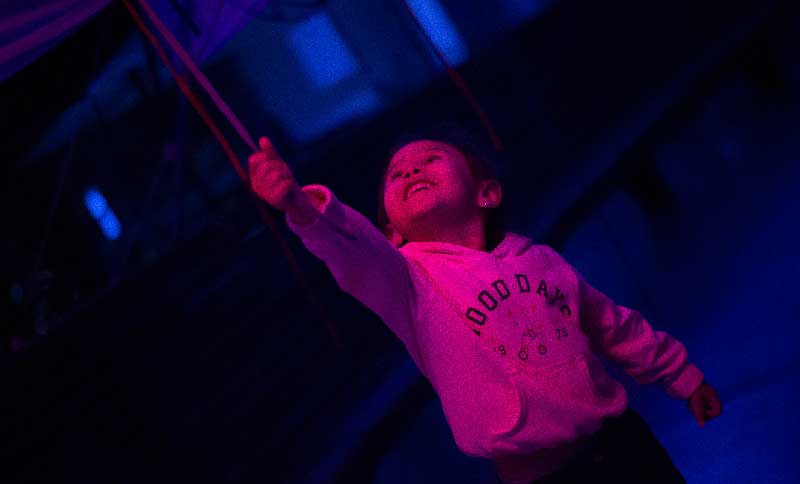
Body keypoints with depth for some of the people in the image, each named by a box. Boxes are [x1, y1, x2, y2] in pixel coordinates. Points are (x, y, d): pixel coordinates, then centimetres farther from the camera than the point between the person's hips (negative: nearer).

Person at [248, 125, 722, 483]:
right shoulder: (409, 279, -10)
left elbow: (615, 326, 16)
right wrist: (305, 208, -53)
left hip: (622, 439, 4)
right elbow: (356, 254, -33)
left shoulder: (537, 258, 3)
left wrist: (683, 377, 24)